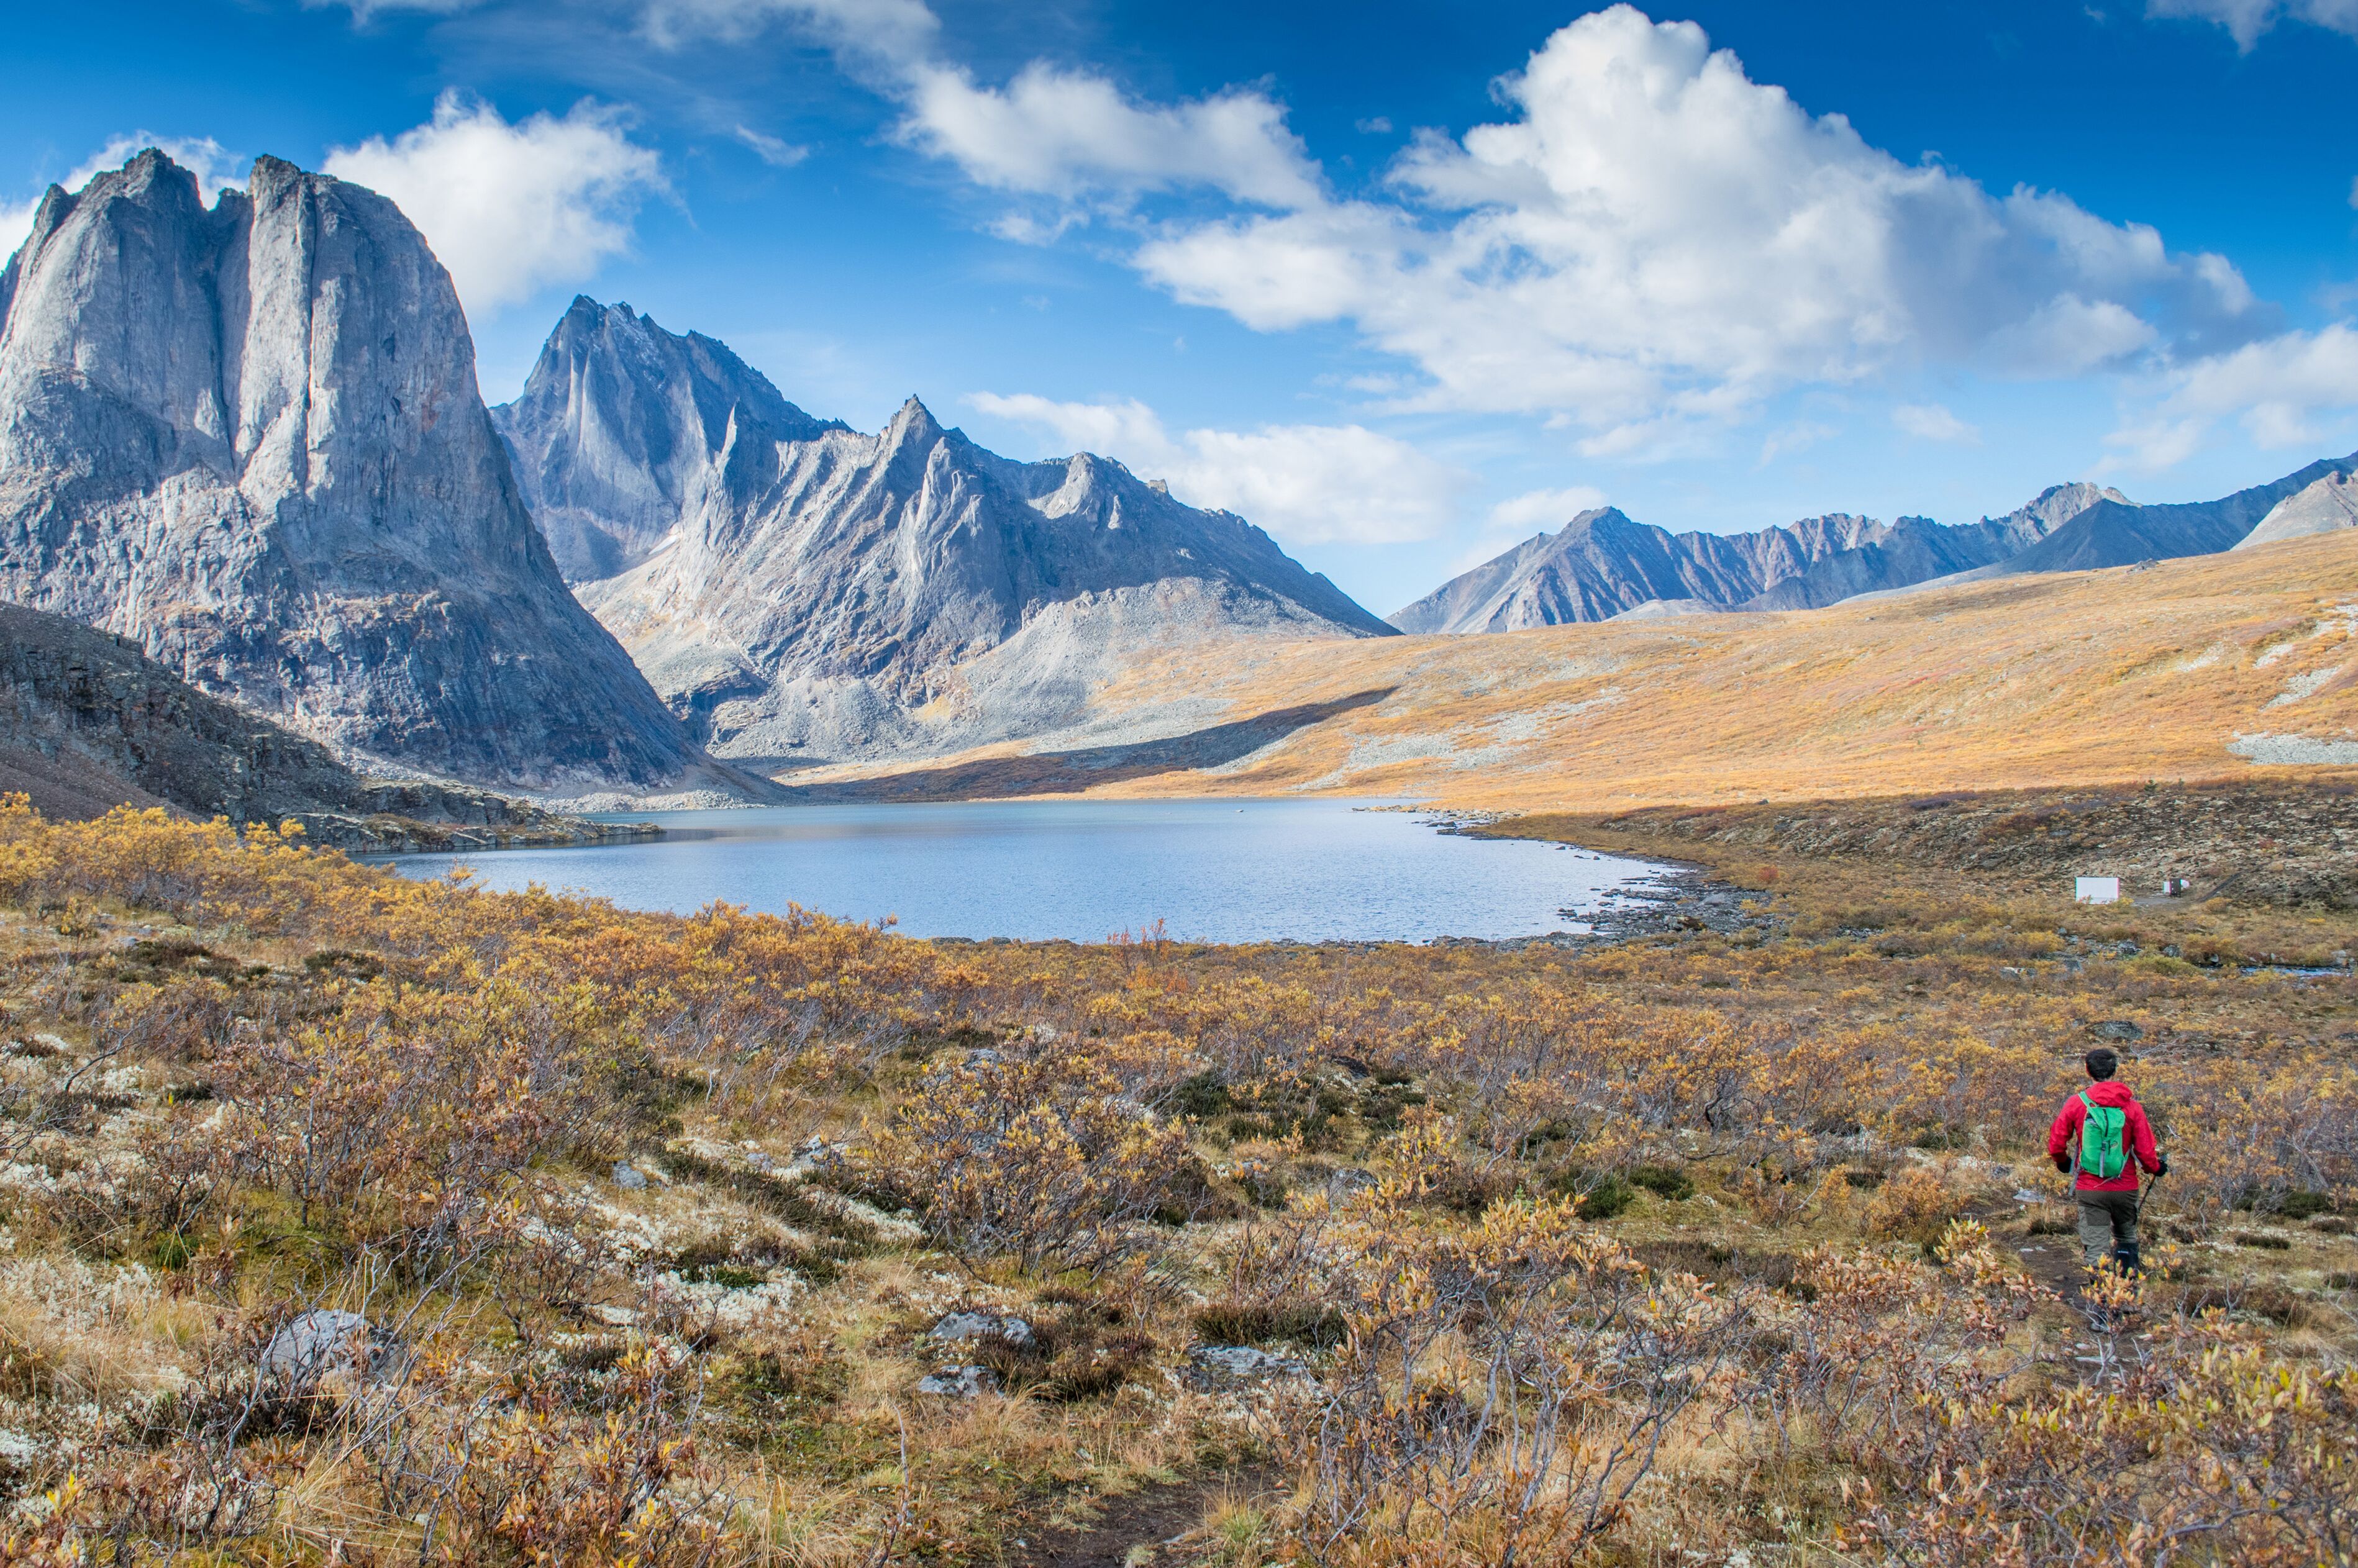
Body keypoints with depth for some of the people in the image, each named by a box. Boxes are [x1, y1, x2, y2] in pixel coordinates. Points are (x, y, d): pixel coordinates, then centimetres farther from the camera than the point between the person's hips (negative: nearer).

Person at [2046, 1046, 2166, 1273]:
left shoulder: (2076, 1103, -6)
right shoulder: (2131, 1106, -5)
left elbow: (2055, 1144, -1)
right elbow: (2145, 1150, -2)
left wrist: (2063, 1163, 21)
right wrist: (2157, 1168, 20)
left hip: (2090, 1190, -1)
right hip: (2125, 1189, 1)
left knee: (2095, 1250, 1)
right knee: (2126, 1239, 21)